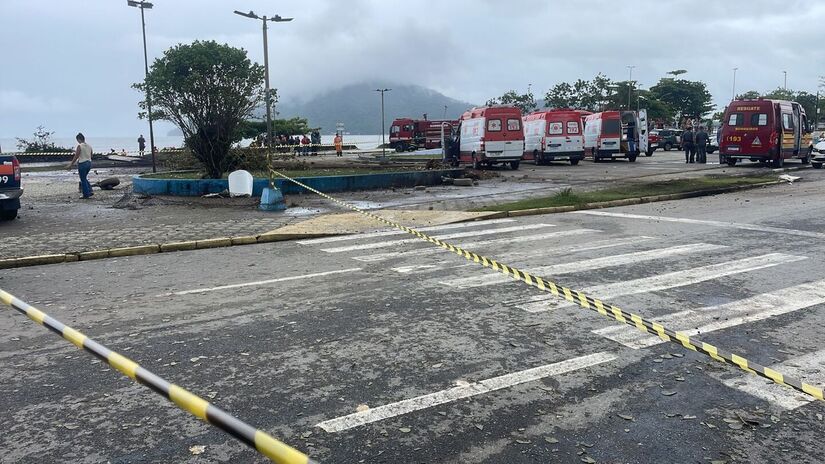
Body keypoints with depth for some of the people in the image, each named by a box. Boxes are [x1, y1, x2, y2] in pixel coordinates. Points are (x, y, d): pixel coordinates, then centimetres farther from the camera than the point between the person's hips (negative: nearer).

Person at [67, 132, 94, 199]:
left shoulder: (79, 146, -14)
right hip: (89, 163, 7)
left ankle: (86, 195, 7)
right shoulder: (89, 146, 7)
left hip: (82, 164, -7)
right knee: (84, 178, 21)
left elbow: (76, 157, -13)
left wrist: (70, 165, -7)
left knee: (83, 180, 3)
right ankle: (89, 191, 12)